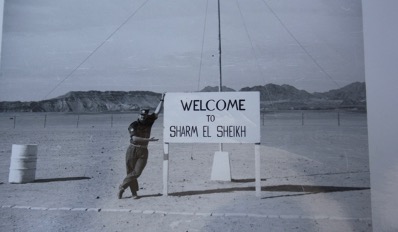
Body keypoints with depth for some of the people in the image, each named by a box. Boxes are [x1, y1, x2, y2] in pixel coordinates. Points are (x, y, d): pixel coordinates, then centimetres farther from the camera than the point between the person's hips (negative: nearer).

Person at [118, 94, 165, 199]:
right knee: (130, 172, 3)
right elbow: (134, 138, -19)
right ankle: (134, 193, 15)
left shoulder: (149, 122, 7)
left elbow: (157, 112, 8)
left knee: (137, 172, -5)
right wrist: (149, 139, -25)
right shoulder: (133, 125, -6)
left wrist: (162, 100, 6)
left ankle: (122, 187, 11)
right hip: (132, 150, -3)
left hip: (143, 152, 3)